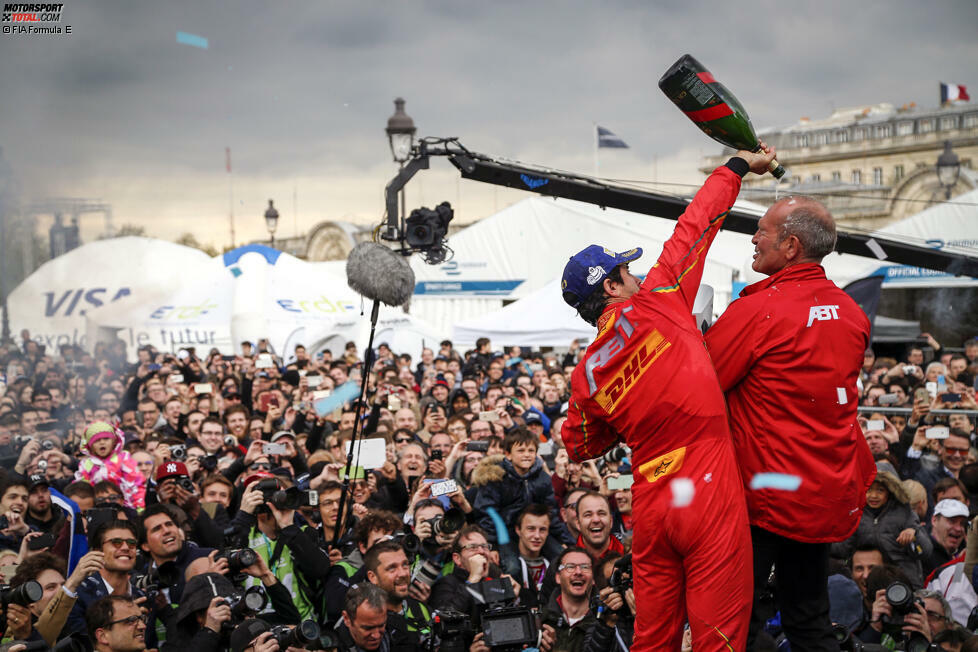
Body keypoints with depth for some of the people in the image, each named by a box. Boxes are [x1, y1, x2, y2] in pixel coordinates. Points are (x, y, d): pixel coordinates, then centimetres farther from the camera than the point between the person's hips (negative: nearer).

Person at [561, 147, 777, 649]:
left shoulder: (586, 375, 6)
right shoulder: (655, 303, -6)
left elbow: (579, 447, 19)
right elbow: (695, 225, 3)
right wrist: (737, 166, 15)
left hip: (650, 504, 5)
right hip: (709, 495, -5)